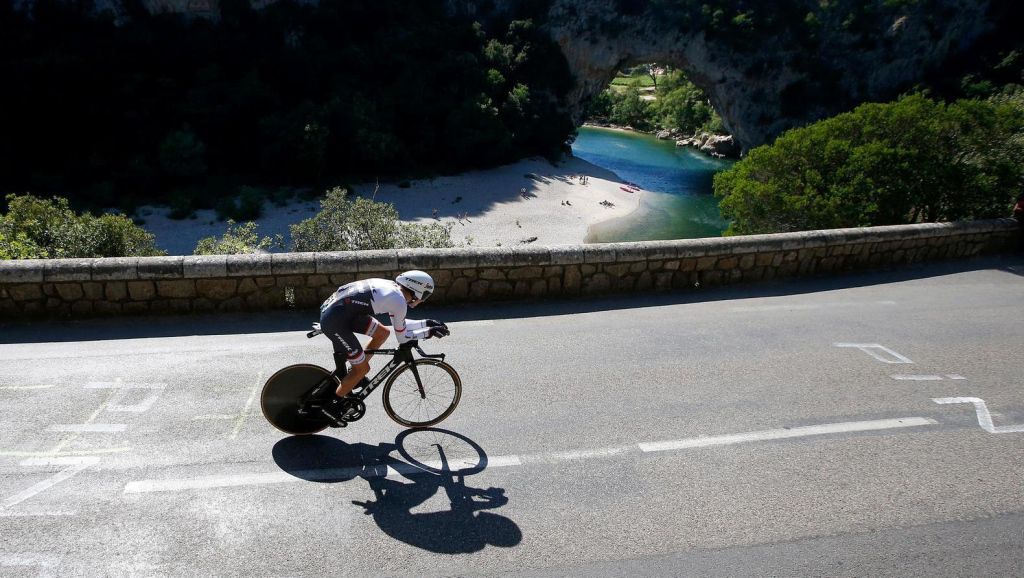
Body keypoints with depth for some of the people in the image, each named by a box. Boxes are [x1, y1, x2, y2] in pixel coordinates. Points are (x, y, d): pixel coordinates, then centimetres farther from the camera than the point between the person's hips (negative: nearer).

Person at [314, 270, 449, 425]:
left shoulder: (390, 286, 13)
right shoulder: (399, 301, -12)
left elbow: (399, 324, 26)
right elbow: (402, 337, 0)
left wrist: (426, 323, 24)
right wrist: (428, 332, 9)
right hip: (334, 321, -9)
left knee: (383, 333, 16)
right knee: (363, 368, 1)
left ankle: (354, 376, 25)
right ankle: (332, 405, 15)